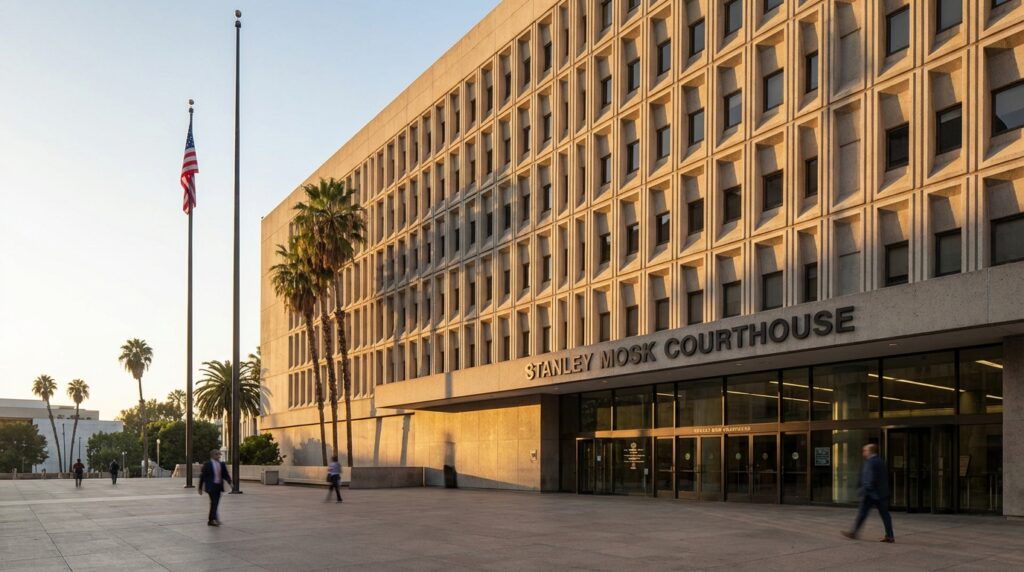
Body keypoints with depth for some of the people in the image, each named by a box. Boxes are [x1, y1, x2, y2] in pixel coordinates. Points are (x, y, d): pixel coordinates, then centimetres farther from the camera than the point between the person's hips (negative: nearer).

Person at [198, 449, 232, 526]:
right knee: (214, 502, -15)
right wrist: (200, 488, 0)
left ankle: (210, 520, 16)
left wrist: (230, 481, -9)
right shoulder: (207, 464, -4)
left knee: (215, 503, 8)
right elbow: (202, 476, -1)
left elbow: (225, 475, 10)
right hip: (211, 486, -5)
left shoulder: (222, 464, 10)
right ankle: (215, 519, -21)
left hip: (219, 486, 5)